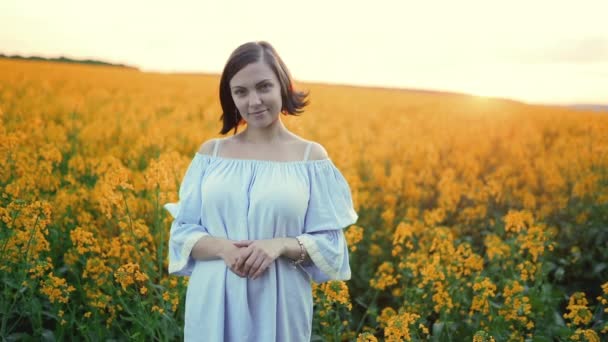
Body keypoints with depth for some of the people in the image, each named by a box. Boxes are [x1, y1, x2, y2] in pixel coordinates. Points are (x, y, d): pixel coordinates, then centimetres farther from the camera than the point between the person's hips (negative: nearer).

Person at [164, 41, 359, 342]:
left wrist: (281, 246, -19)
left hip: (280, 306, -1)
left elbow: (330, 245, -2)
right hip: (214, 306, 1)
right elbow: (182, 233, 3)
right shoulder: (210, 153, 3)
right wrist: (222, 248, -16)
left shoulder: (312, 156, -2)